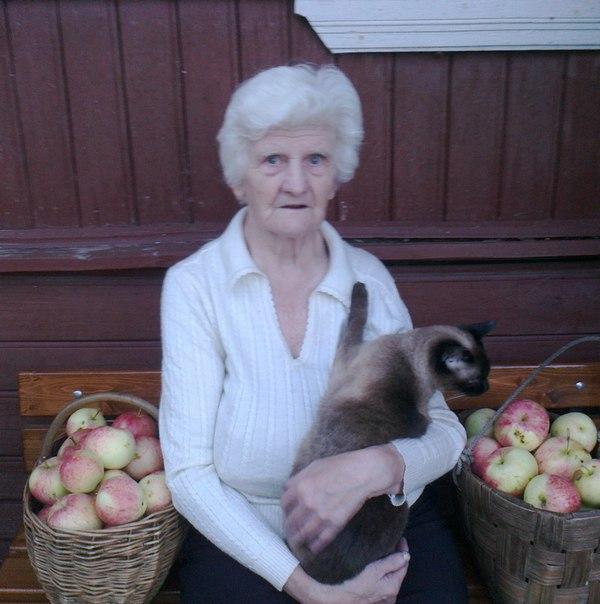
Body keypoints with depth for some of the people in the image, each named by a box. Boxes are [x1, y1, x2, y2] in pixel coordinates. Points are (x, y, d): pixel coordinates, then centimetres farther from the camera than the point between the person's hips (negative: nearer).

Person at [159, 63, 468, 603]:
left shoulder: (369, 277, -1)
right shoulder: (194, 284, -8)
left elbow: (444, 430, -3)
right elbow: (189, 471, -11)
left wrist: (376, 465, -24)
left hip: (388, 523, 2)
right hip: (243, 539, -1)